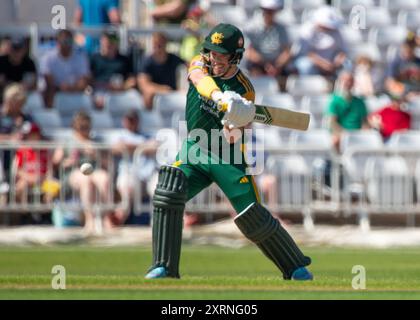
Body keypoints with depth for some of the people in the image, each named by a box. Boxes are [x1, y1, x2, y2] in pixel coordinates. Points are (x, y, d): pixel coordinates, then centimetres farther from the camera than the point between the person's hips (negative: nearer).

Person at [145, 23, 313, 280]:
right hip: (194, 151, 3)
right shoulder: (201, 64, -6)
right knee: (168, 193, -21)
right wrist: (219, 96, -52)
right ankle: (165, 267, -15)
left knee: (252, 217, -8)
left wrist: (233, 127, -40)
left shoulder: (244, 90, -13)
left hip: (228, 156, -3)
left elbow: (232, 139, -16)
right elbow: (201, 79, -32)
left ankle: (296, 267, 10)